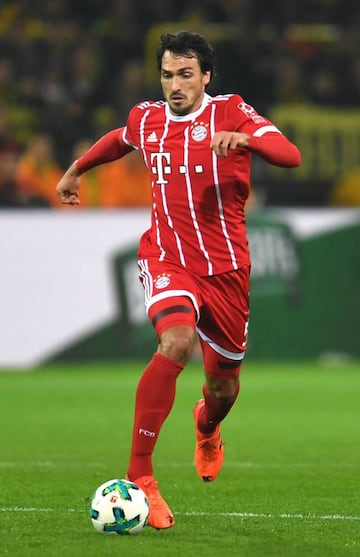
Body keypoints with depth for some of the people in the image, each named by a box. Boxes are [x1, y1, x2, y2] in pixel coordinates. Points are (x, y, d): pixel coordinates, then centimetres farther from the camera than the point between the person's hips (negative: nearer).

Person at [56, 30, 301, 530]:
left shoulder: (231, 112, -6)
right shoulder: (146, 119, 4)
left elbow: (290, 155, -20)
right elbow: (118, 141, 29)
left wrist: (244, 138, -38)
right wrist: (76, 170, 42)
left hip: (226, 266, 0)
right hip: (166, 259, 0)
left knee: (224, 384, 12)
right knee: (177, 342, -31)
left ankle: (207, 429, 54)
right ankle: (139, 476, -26)